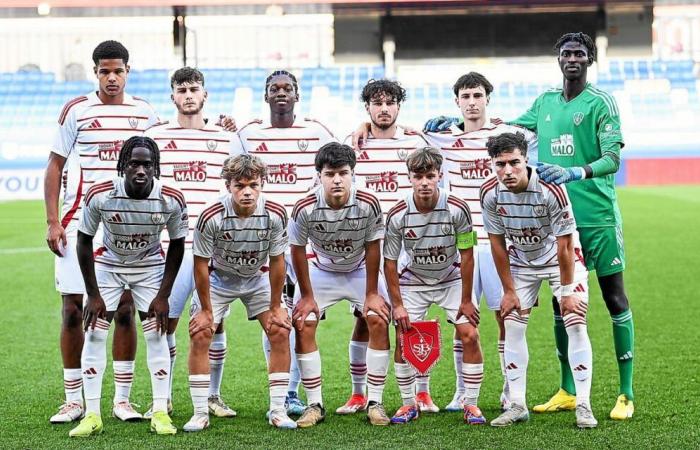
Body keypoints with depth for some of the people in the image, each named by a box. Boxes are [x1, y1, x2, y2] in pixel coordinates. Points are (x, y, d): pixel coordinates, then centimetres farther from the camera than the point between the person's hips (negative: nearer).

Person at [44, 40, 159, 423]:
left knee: (125, 309, 1)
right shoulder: (76, 111, -1)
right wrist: (52, 222, -5)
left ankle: (122, 399, 10)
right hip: (80, 219, -2)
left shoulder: (145, 113, 7)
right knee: (73, 308, -1)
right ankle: (73, 401, 8)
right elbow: (54, 166, 2)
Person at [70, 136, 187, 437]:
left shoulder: (172, 200, -25)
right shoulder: (99, 196, -27)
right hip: (108, 264, 0)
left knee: (156, 335, -6)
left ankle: (160, 412, 3)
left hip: (151, 267, 0)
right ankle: (92, 416, -1)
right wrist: (93, 294, -11)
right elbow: (84, 242, -12)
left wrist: (163, 295, -9)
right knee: (94, 334, -7)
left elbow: (177, 245, -8)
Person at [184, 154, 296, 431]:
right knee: (199, 334, -13)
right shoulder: (211, 217, -31)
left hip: (258, 277, 2)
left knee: (280, 332, -10)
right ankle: (200, 413, -4)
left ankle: (278, 411, 0)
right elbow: (201, 264, -18)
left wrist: (275, 307, -7)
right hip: (219, 277, -1)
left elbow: (276, 262, -12)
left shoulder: (275, 215, -25)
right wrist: (205, 309, -12)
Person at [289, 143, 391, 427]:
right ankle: (315, 405, -2)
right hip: (321, 270, 0)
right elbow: (298, 250, -13)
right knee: (303, 326, -13)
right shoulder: (305, 209, -28)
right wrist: (306, 296, -8)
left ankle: (375, 402, -6)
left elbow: (372, 248, -15)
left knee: (379, 321, -15)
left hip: (360, 270, 0)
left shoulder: (368, 205, -28)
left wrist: (372, 294, -10)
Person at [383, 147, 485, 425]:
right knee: (403, 340, -7)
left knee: (469, 336, -11)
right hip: (412, 281, 1)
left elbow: (466, 256, -14)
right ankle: (409, 404, 10)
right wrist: (397, 304, -11)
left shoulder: (457, 209, -24)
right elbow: (390, 262, -10)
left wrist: (466, 300, -11)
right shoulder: (397, 216, -22)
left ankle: (471, 404, 2)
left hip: (452, 279, 0)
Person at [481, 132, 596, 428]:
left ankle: (583, 405, -6)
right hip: (520, 261, 3)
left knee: (576, 324, -11)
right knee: (513, 327, -3)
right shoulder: (490, 193, -20)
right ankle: (517, 405, 4)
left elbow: (564, 244, -24)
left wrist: (567, 291, -19)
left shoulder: (551, 189, -32)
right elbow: (497, 242, -8)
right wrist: (509, 290, -5)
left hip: (560, 258, -3)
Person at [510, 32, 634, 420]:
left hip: (598, 216, -5)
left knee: (615, 299, -2)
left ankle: (626, 394, 2)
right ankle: (567, 392, 17)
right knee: (561, 303, 8)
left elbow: (613, 159, -14)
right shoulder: (545, 101, 12)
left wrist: (574, 173, -31)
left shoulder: (600, 103, -5)